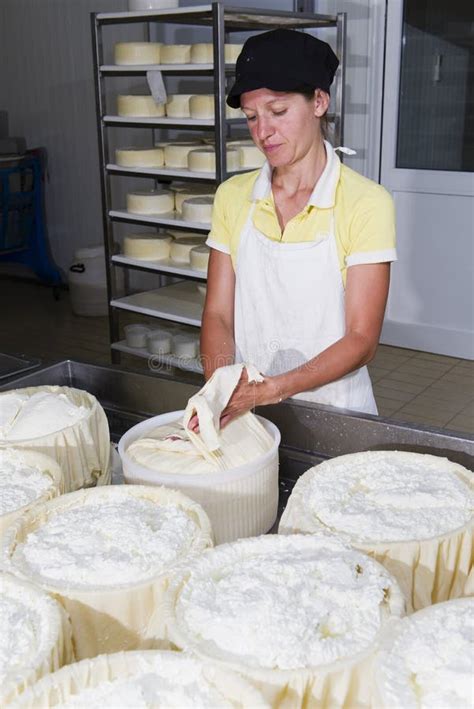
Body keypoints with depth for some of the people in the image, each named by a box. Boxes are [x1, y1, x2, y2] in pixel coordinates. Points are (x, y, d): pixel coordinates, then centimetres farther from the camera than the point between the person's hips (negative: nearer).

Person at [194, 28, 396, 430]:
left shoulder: (366, 203, -14)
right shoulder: (233, 197, -1)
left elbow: (362, 340, -16)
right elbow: (218, 313, -2)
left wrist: (271, 389, -29)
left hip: (334, 410, -3)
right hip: (247, 409, 3)